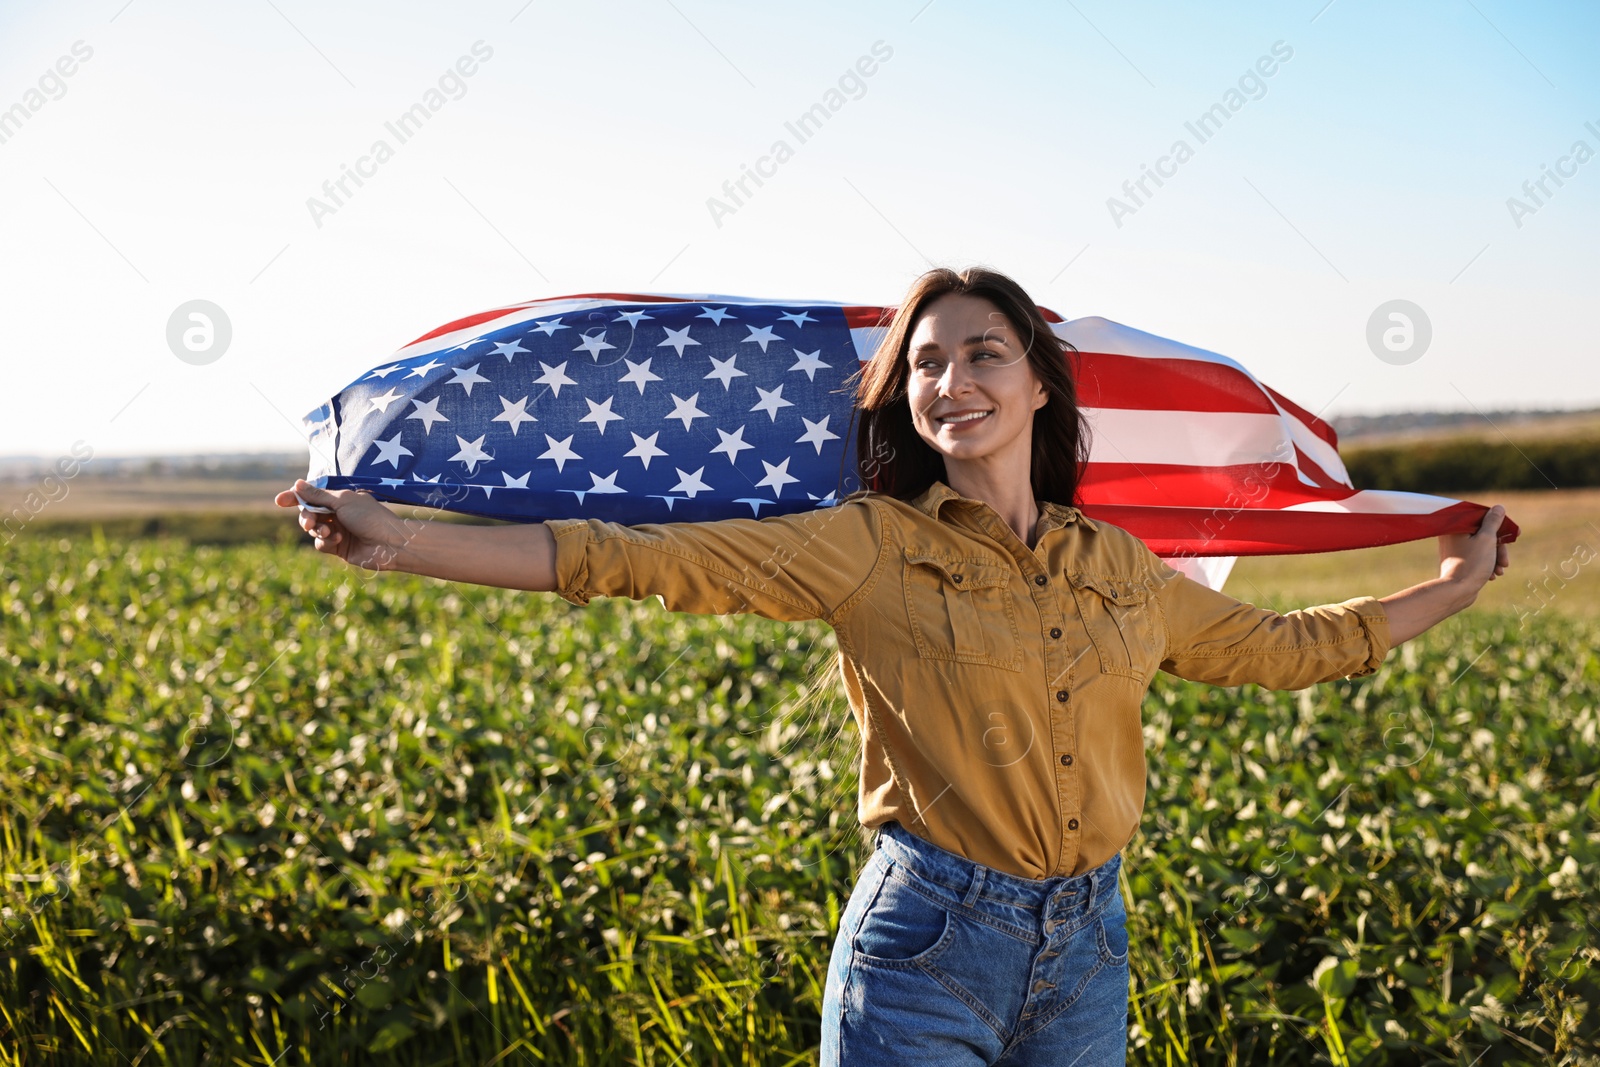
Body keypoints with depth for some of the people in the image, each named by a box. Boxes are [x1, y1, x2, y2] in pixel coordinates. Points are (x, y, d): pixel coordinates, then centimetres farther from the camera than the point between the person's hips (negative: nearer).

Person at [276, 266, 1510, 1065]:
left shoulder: (1120, 571, 9)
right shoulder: (872, 550, -5)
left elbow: (1282, 646, 24)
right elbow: (641, 559, -14)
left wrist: (1446, 589, 30)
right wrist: (400, 540, -21)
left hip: (1087, 951, 5)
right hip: (926, 948, -4)